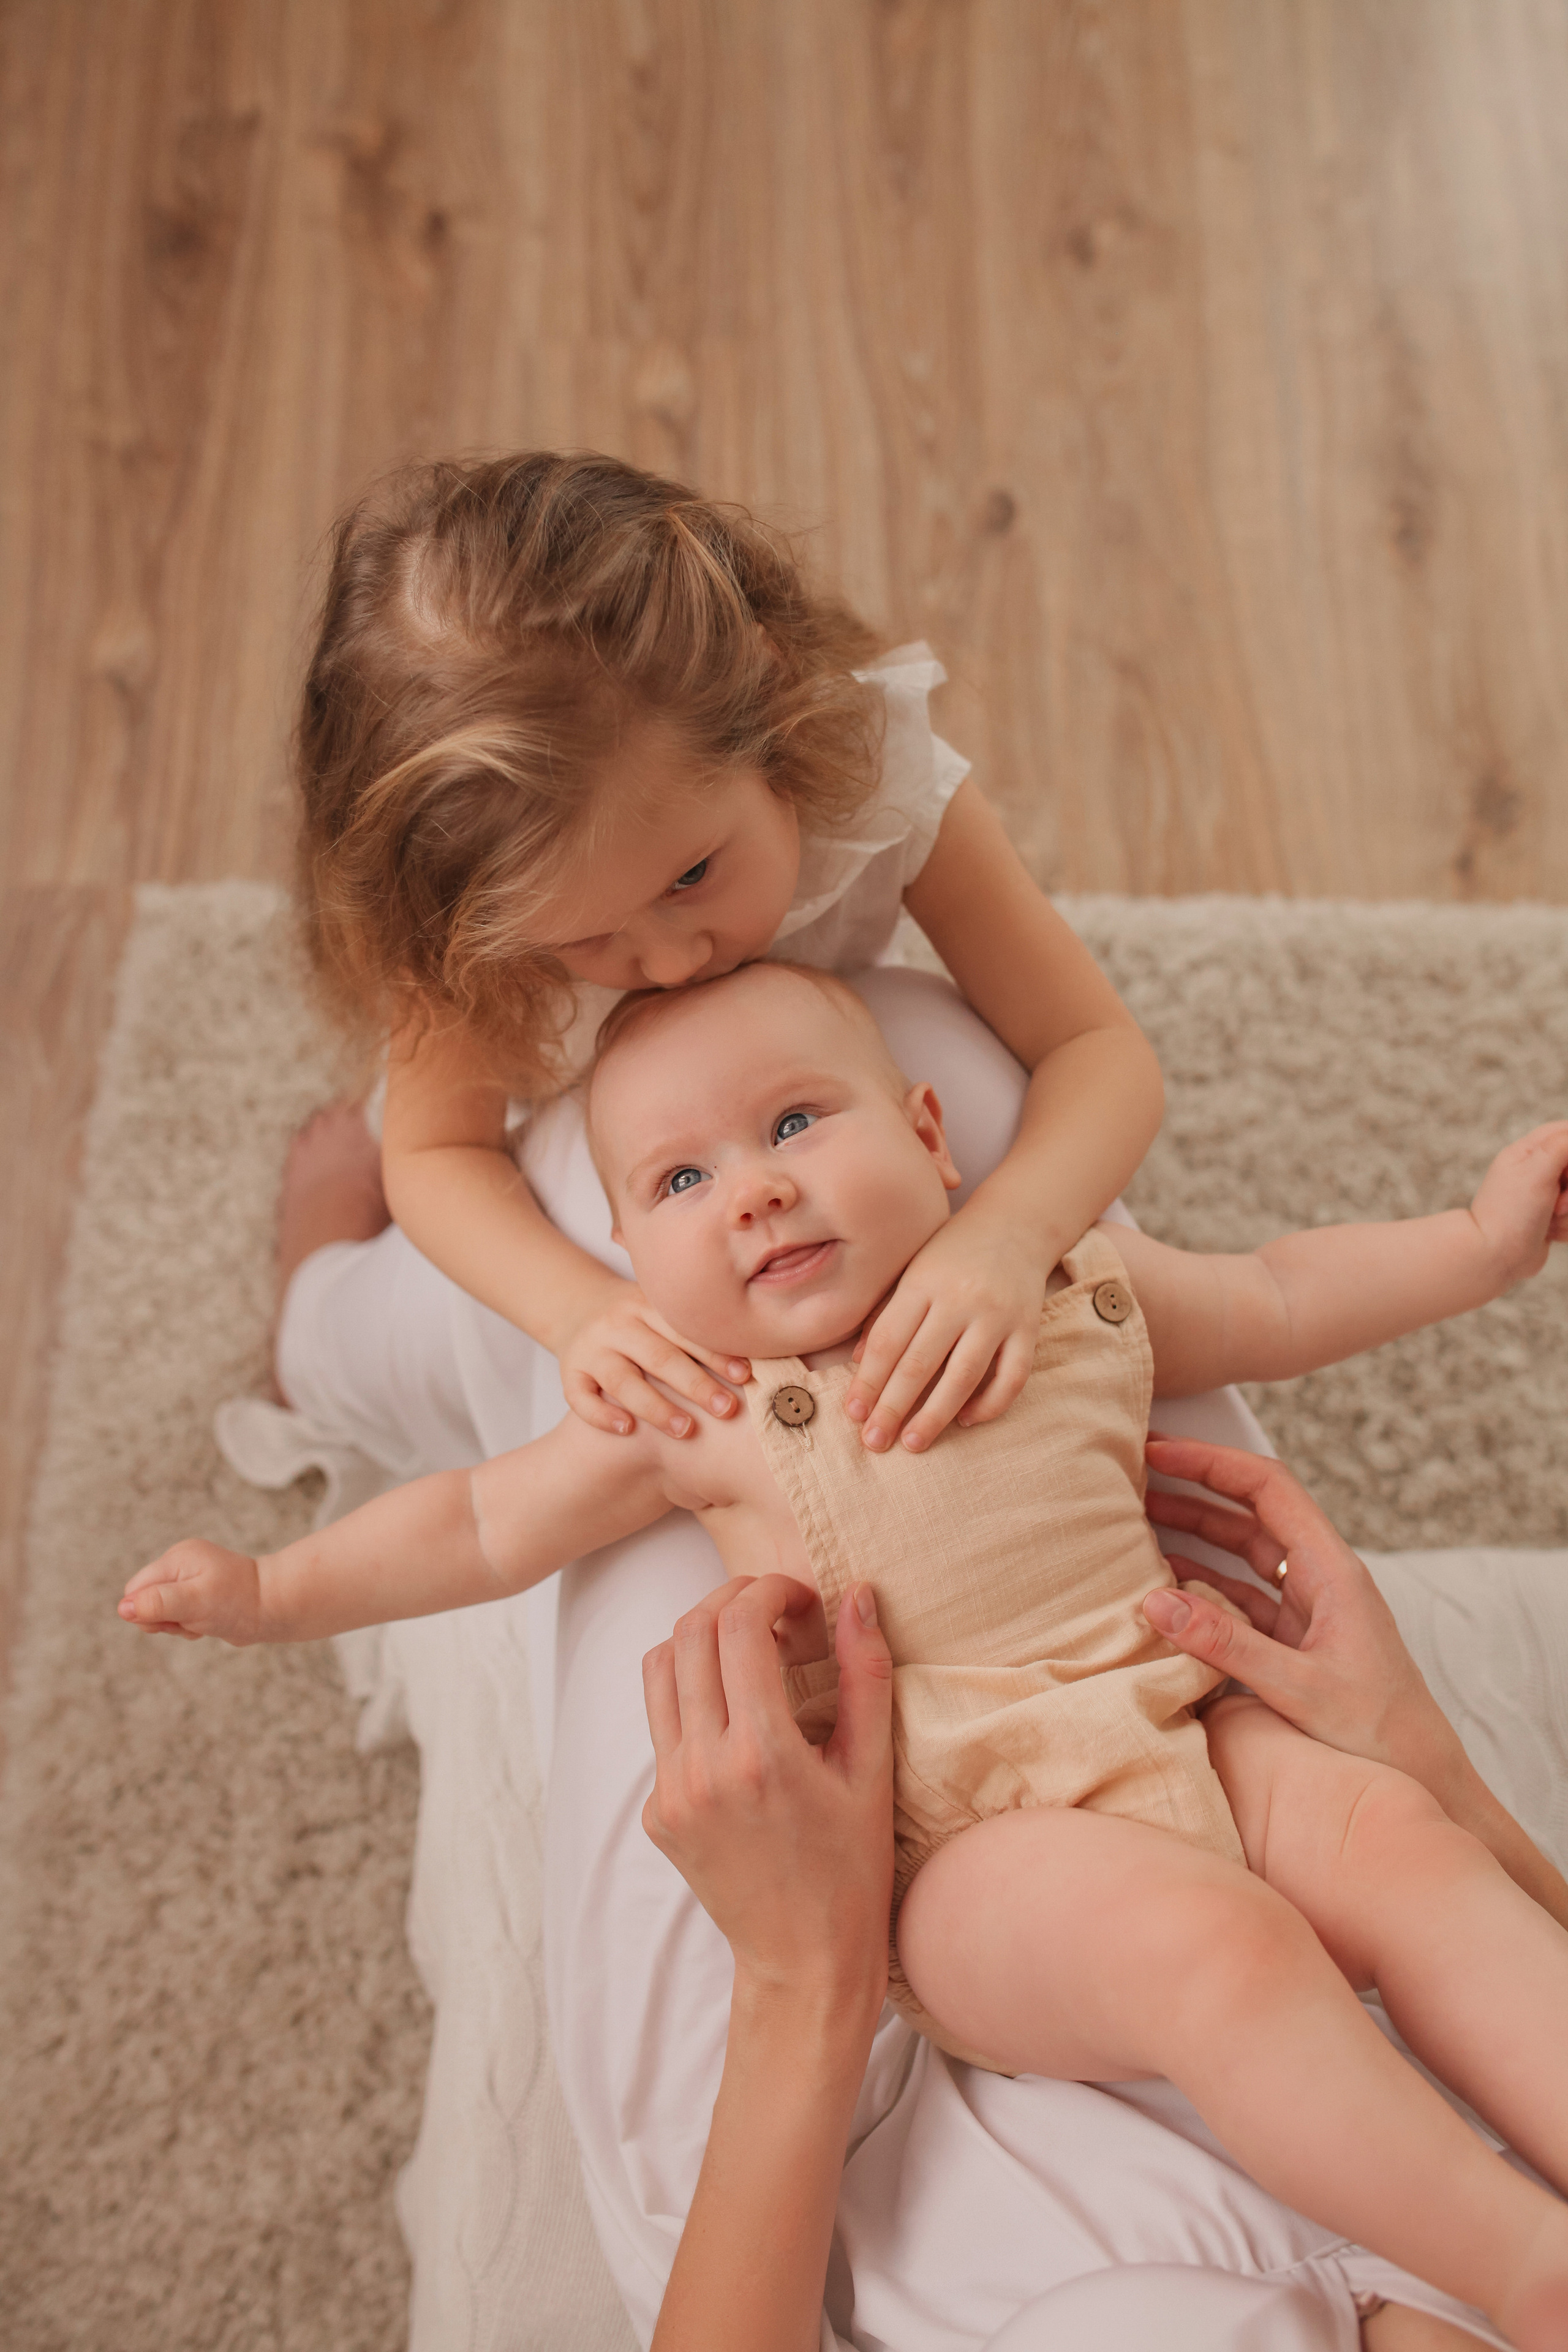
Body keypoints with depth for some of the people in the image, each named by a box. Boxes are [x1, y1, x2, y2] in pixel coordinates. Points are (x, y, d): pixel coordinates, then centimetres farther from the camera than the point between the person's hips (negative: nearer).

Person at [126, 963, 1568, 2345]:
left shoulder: (1075, 1293, 8)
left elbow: (1275, 1302, 23)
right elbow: (486, 1525, 6)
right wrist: (273, 1591, 3)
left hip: (1192, 1730, 5)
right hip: (975, 1852, -4)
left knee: (1398, 1836, -20)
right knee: (1215, 1942, -28)